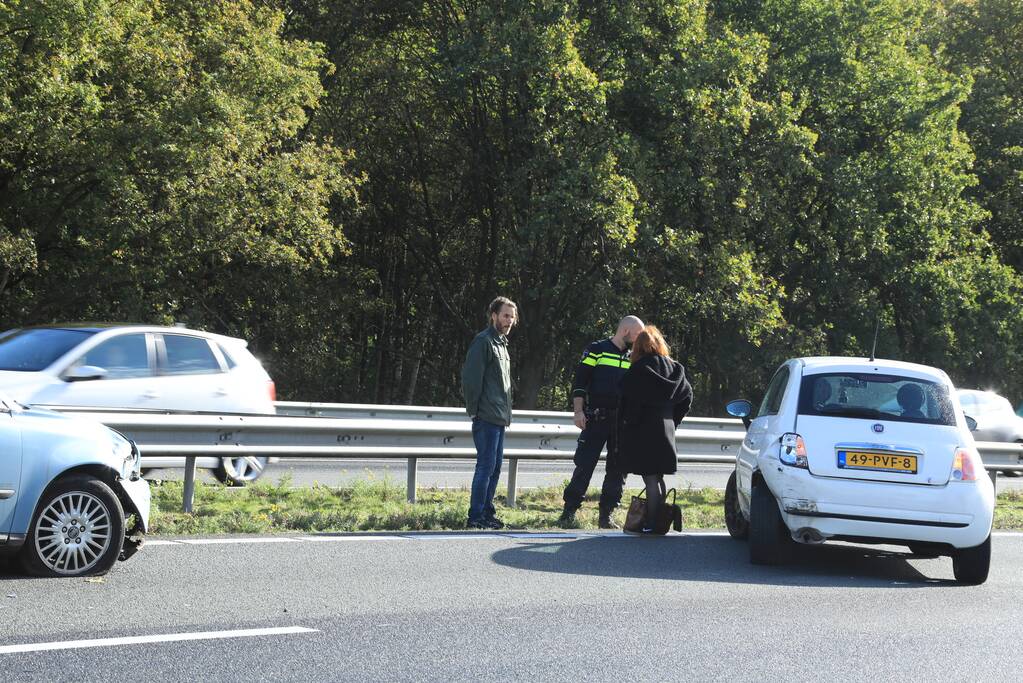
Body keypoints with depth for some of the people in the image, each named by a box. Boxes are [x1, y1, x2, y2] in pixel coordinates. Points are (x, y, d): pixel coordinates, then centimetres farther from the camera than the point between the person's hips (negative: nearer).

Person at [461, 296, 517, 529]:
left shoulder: (502, 343, 19)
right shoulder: (483, 341, -10)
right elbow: (471, 378, -16)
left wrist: (506, 413, 17)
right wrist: (475, 409, -14)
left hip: (499, 418, 9)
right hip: (487, 418, -9)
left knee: (495, 467, 12)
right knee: (486, 466, -9)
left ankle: (487, 513, 19)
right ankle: (476, 517, -5)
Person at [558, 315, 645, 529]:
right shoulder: (596, 350, 1)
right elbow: (580, 382, -3)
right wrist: (579, 411, -12)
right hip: (596, 420, -5)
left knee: (618, 469, 4)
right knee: (584, 465, -8)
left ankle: (606, 515, 10)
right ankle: (569, 512, -2)